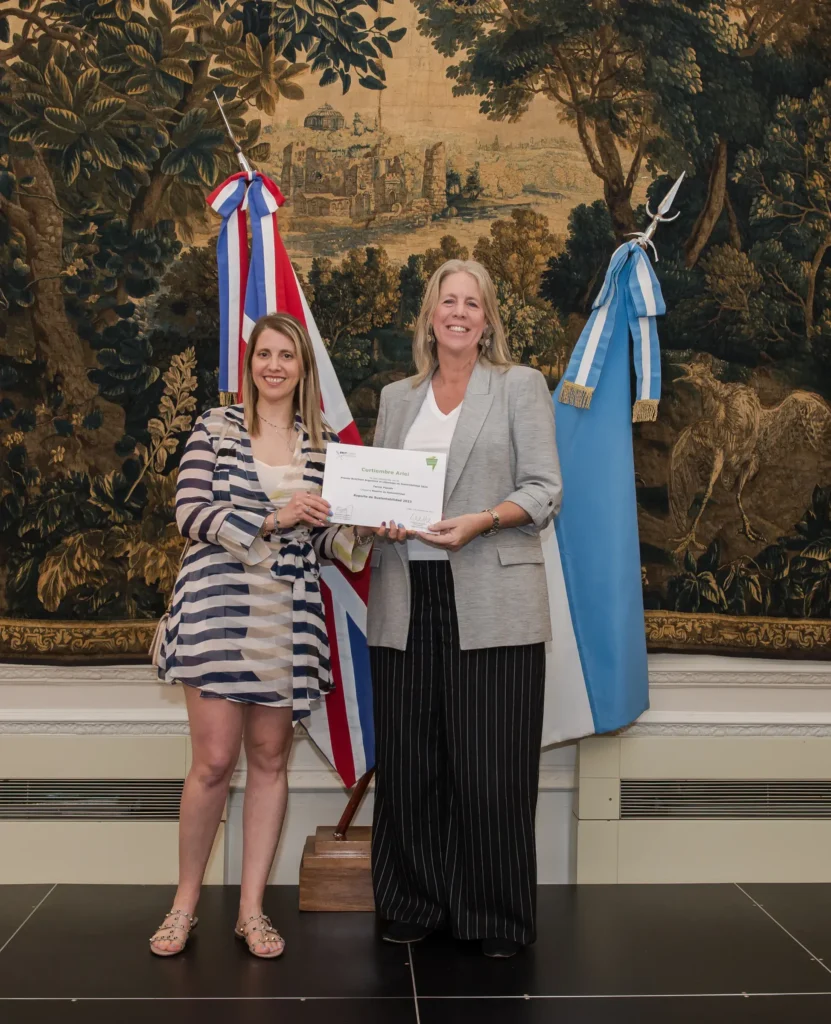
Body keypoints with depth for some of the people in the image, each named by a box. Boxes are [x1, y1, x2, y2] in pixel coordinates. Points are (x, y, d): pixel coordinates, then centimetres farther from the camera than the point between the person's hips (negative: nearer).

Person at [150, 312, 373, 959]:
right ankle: (186, 901, 16)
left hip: (289, 615, 3)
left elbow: (325, 540, 11)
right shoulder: (217, 427, 3)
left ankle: (252, 907, 19)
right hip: (217, 607, -3)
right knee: (215, 760, -4)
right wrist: (271, 519, -17)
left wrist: (362, 526, -10)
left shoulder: (324, 443, 10)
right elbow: (190, 513, -7)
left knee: (270, 759, 7)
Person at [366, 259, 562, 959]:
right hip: (408, 600, 4)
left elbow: (545, 490, -1)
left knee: (490, 767, -3)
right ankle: (415, 904, 21)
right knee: (408, 762, 5)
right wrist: (382, 517, -3)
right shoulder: (397, 397, 18)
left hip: (490, 603, -3)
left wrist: (481, 521, -17)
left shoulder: (521, 387, 7)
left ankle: (498, 916, 13)